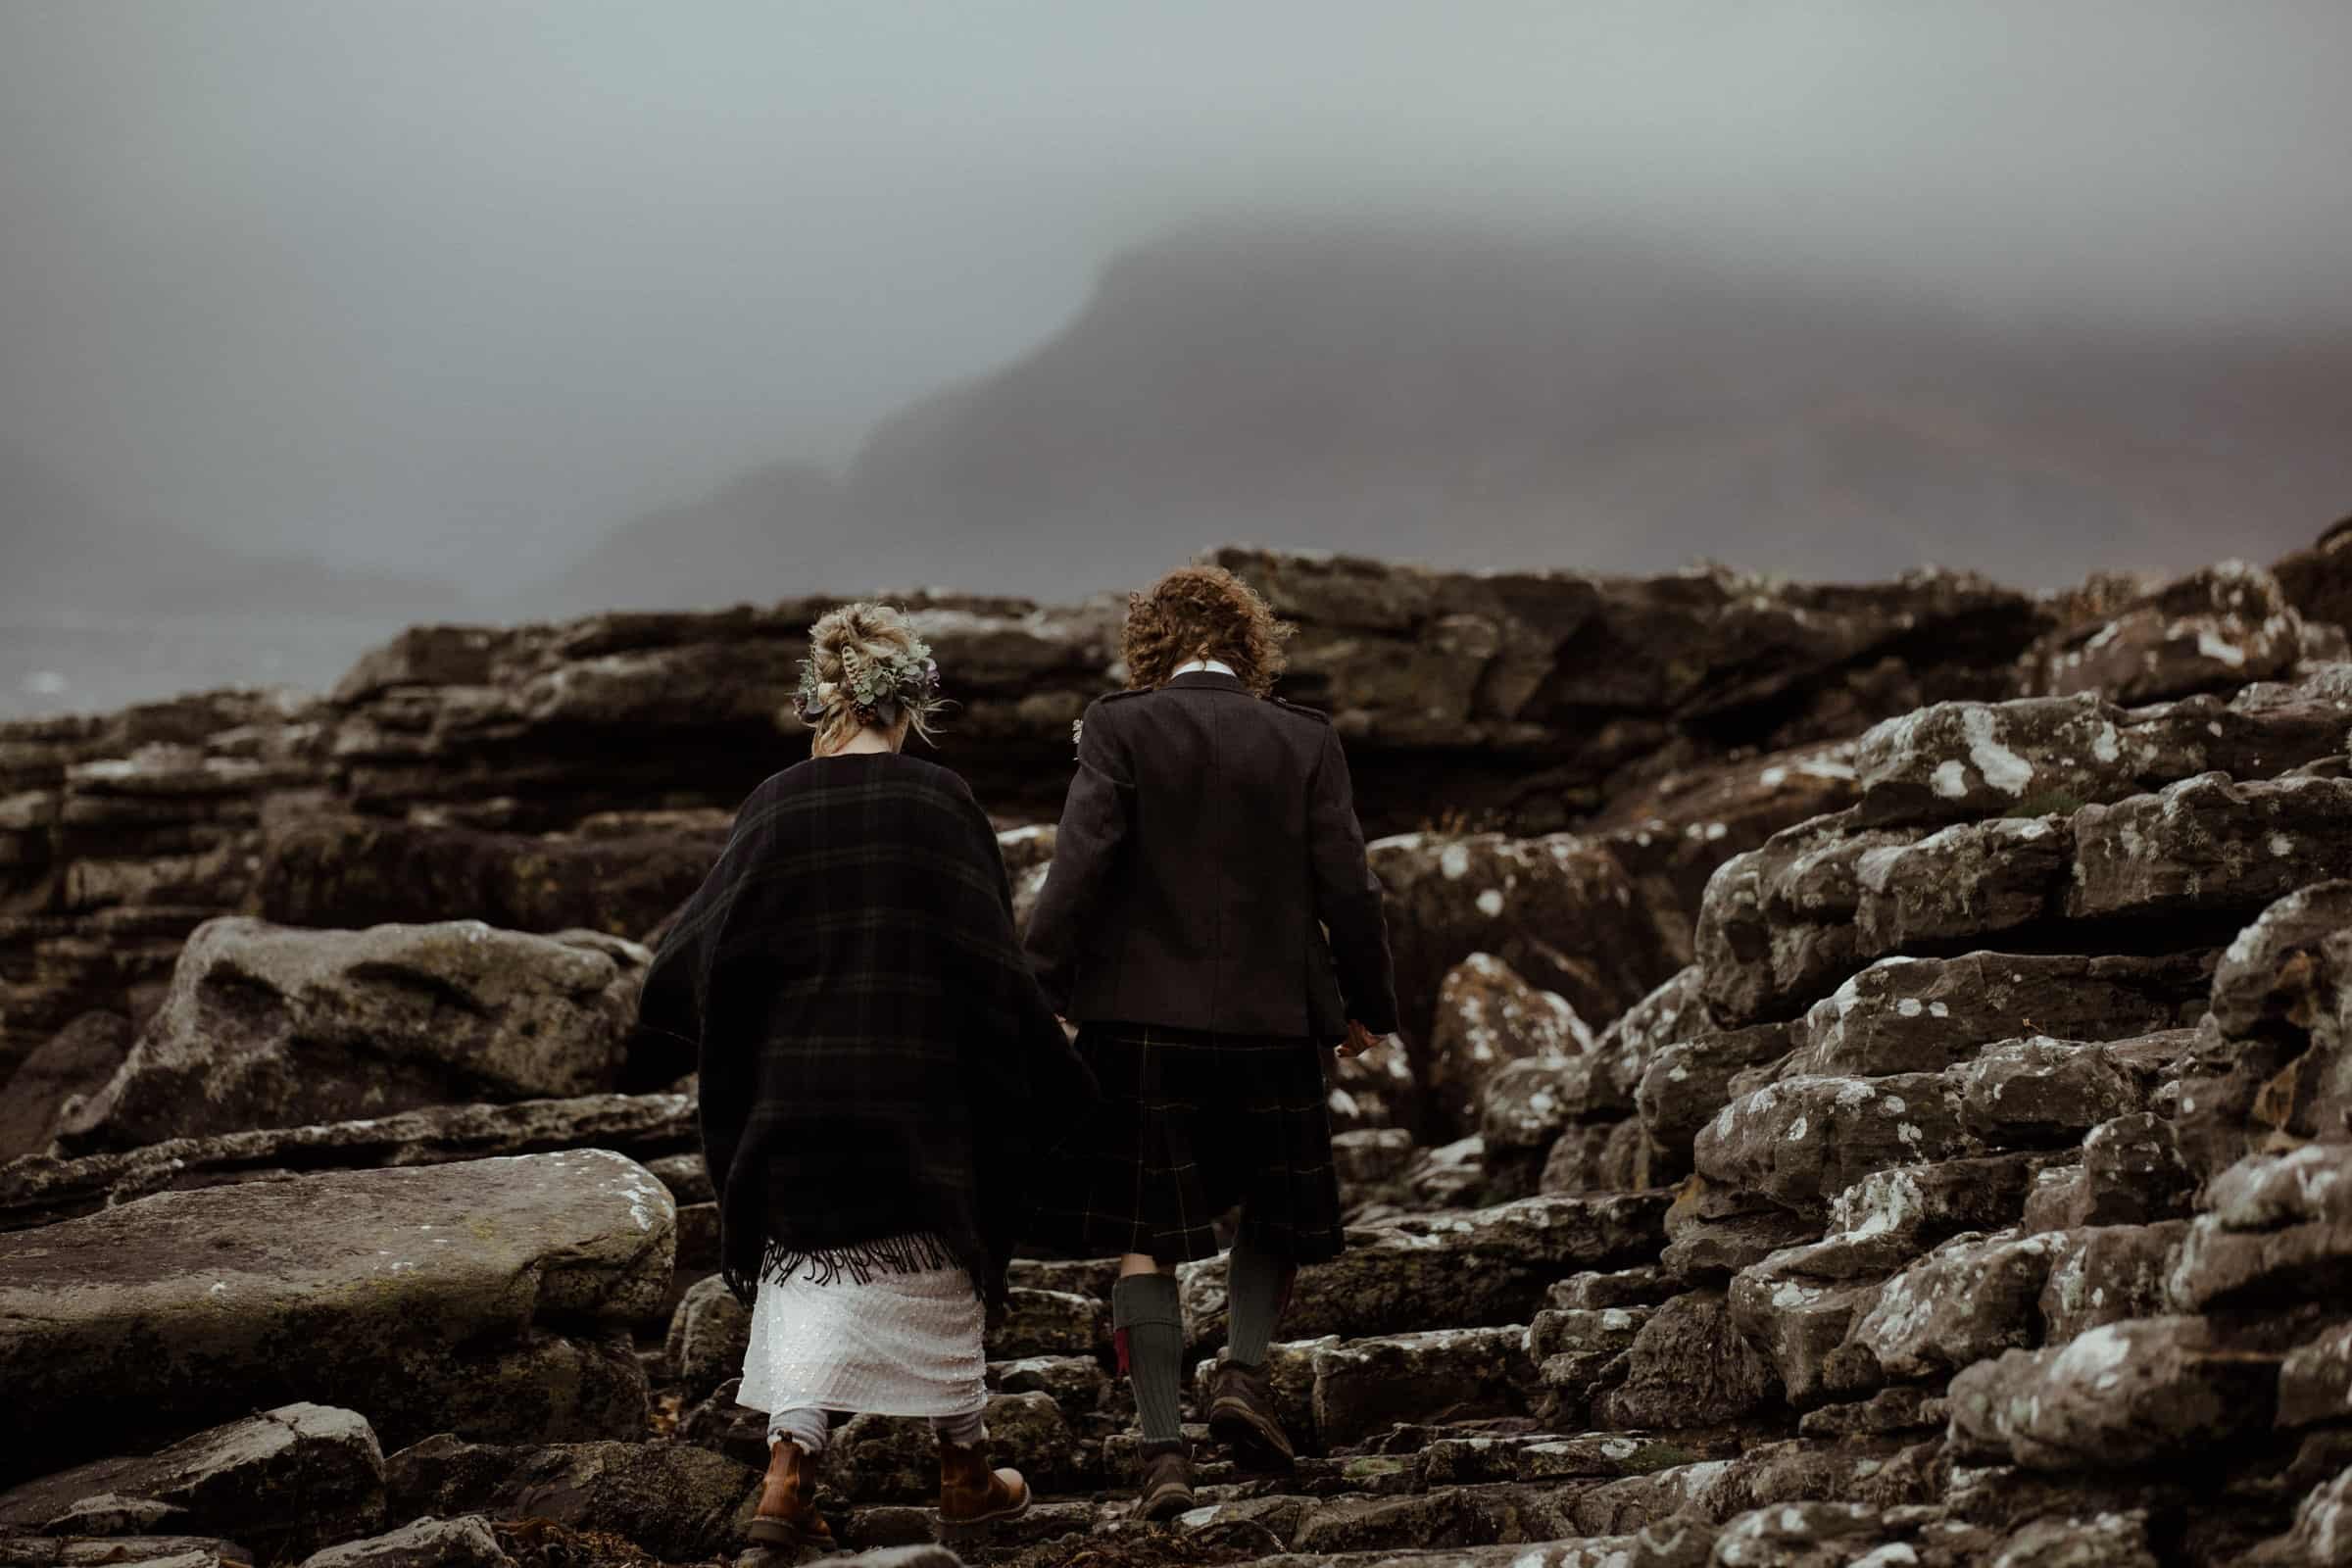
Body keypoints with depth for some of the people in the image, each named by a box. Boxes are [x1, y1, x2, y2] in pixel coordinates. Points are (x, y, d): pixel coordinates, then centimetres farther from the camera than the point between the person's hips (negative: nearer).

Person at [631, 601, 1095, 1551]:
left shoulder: (777, 806, -2)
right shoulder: (942, 806, -7)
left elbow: (699, 948, 0)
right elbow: (993, 961, -6)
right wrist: (1049, 1075, 5)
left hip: (796, 1096, 1)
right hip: (921, 1095, -1)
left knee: (808, 1267, 10)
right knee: (935, 1277, 13)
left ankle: (788, 1473, -5)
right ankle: (965, 1479, 23)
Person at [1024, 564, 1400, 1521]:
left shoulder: (1121, 727, -3)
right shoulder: (1305, 742, 2)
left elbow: (1080, 862, -12)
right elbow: (1347, 887, 1)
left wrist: (1039, 992, -9)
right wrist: (1368, 1008, 14)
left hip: (1142, 1015, -1)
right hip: (1271, 1020, 2)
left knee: (1143, 1236, 5)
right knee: (1277, 1214, 21)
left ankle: (1164, 1450, -2)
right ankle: (1243, 1370, -1)